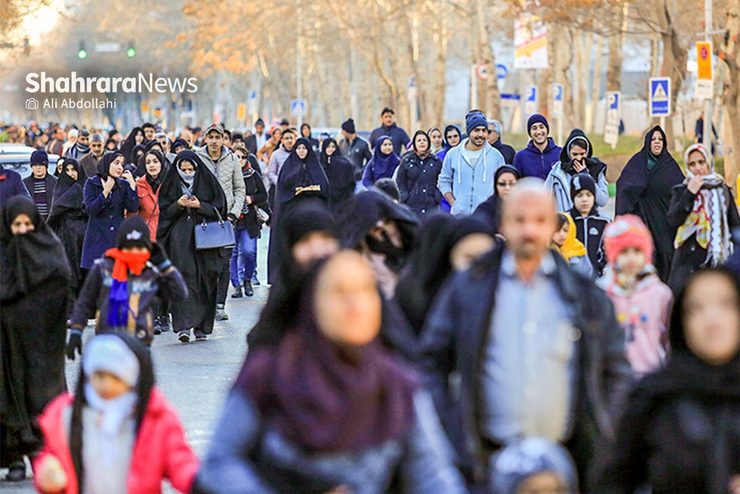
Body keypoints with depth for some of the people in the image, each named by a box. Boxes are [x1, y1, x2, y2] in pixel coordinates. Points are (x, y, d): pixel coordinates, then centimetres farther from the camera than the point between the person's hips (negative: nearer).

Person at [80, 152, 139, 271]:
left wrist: (132, 184, -7)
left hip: (118, 238, 2)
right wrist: (106, 191, -13)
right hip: (97, 239, -2)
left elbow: (133, 208, -3)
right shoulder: (91, 184, 3)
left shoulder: (124, 185, 9)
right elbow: (91, 209, -9)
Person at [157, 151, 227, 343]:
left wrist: (199, 205, -12)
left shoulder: (207, 183, 4)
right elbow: (164, 210, 6)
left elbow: (219, 208, 2)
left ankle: (202, 327, 11)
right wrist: (178, 205, -12)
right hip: (179, 239, 0)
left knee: (205, 281, 2)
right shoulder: (171, 184, 8)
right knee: (183, 279, -12)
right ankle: (184, 326, -20)